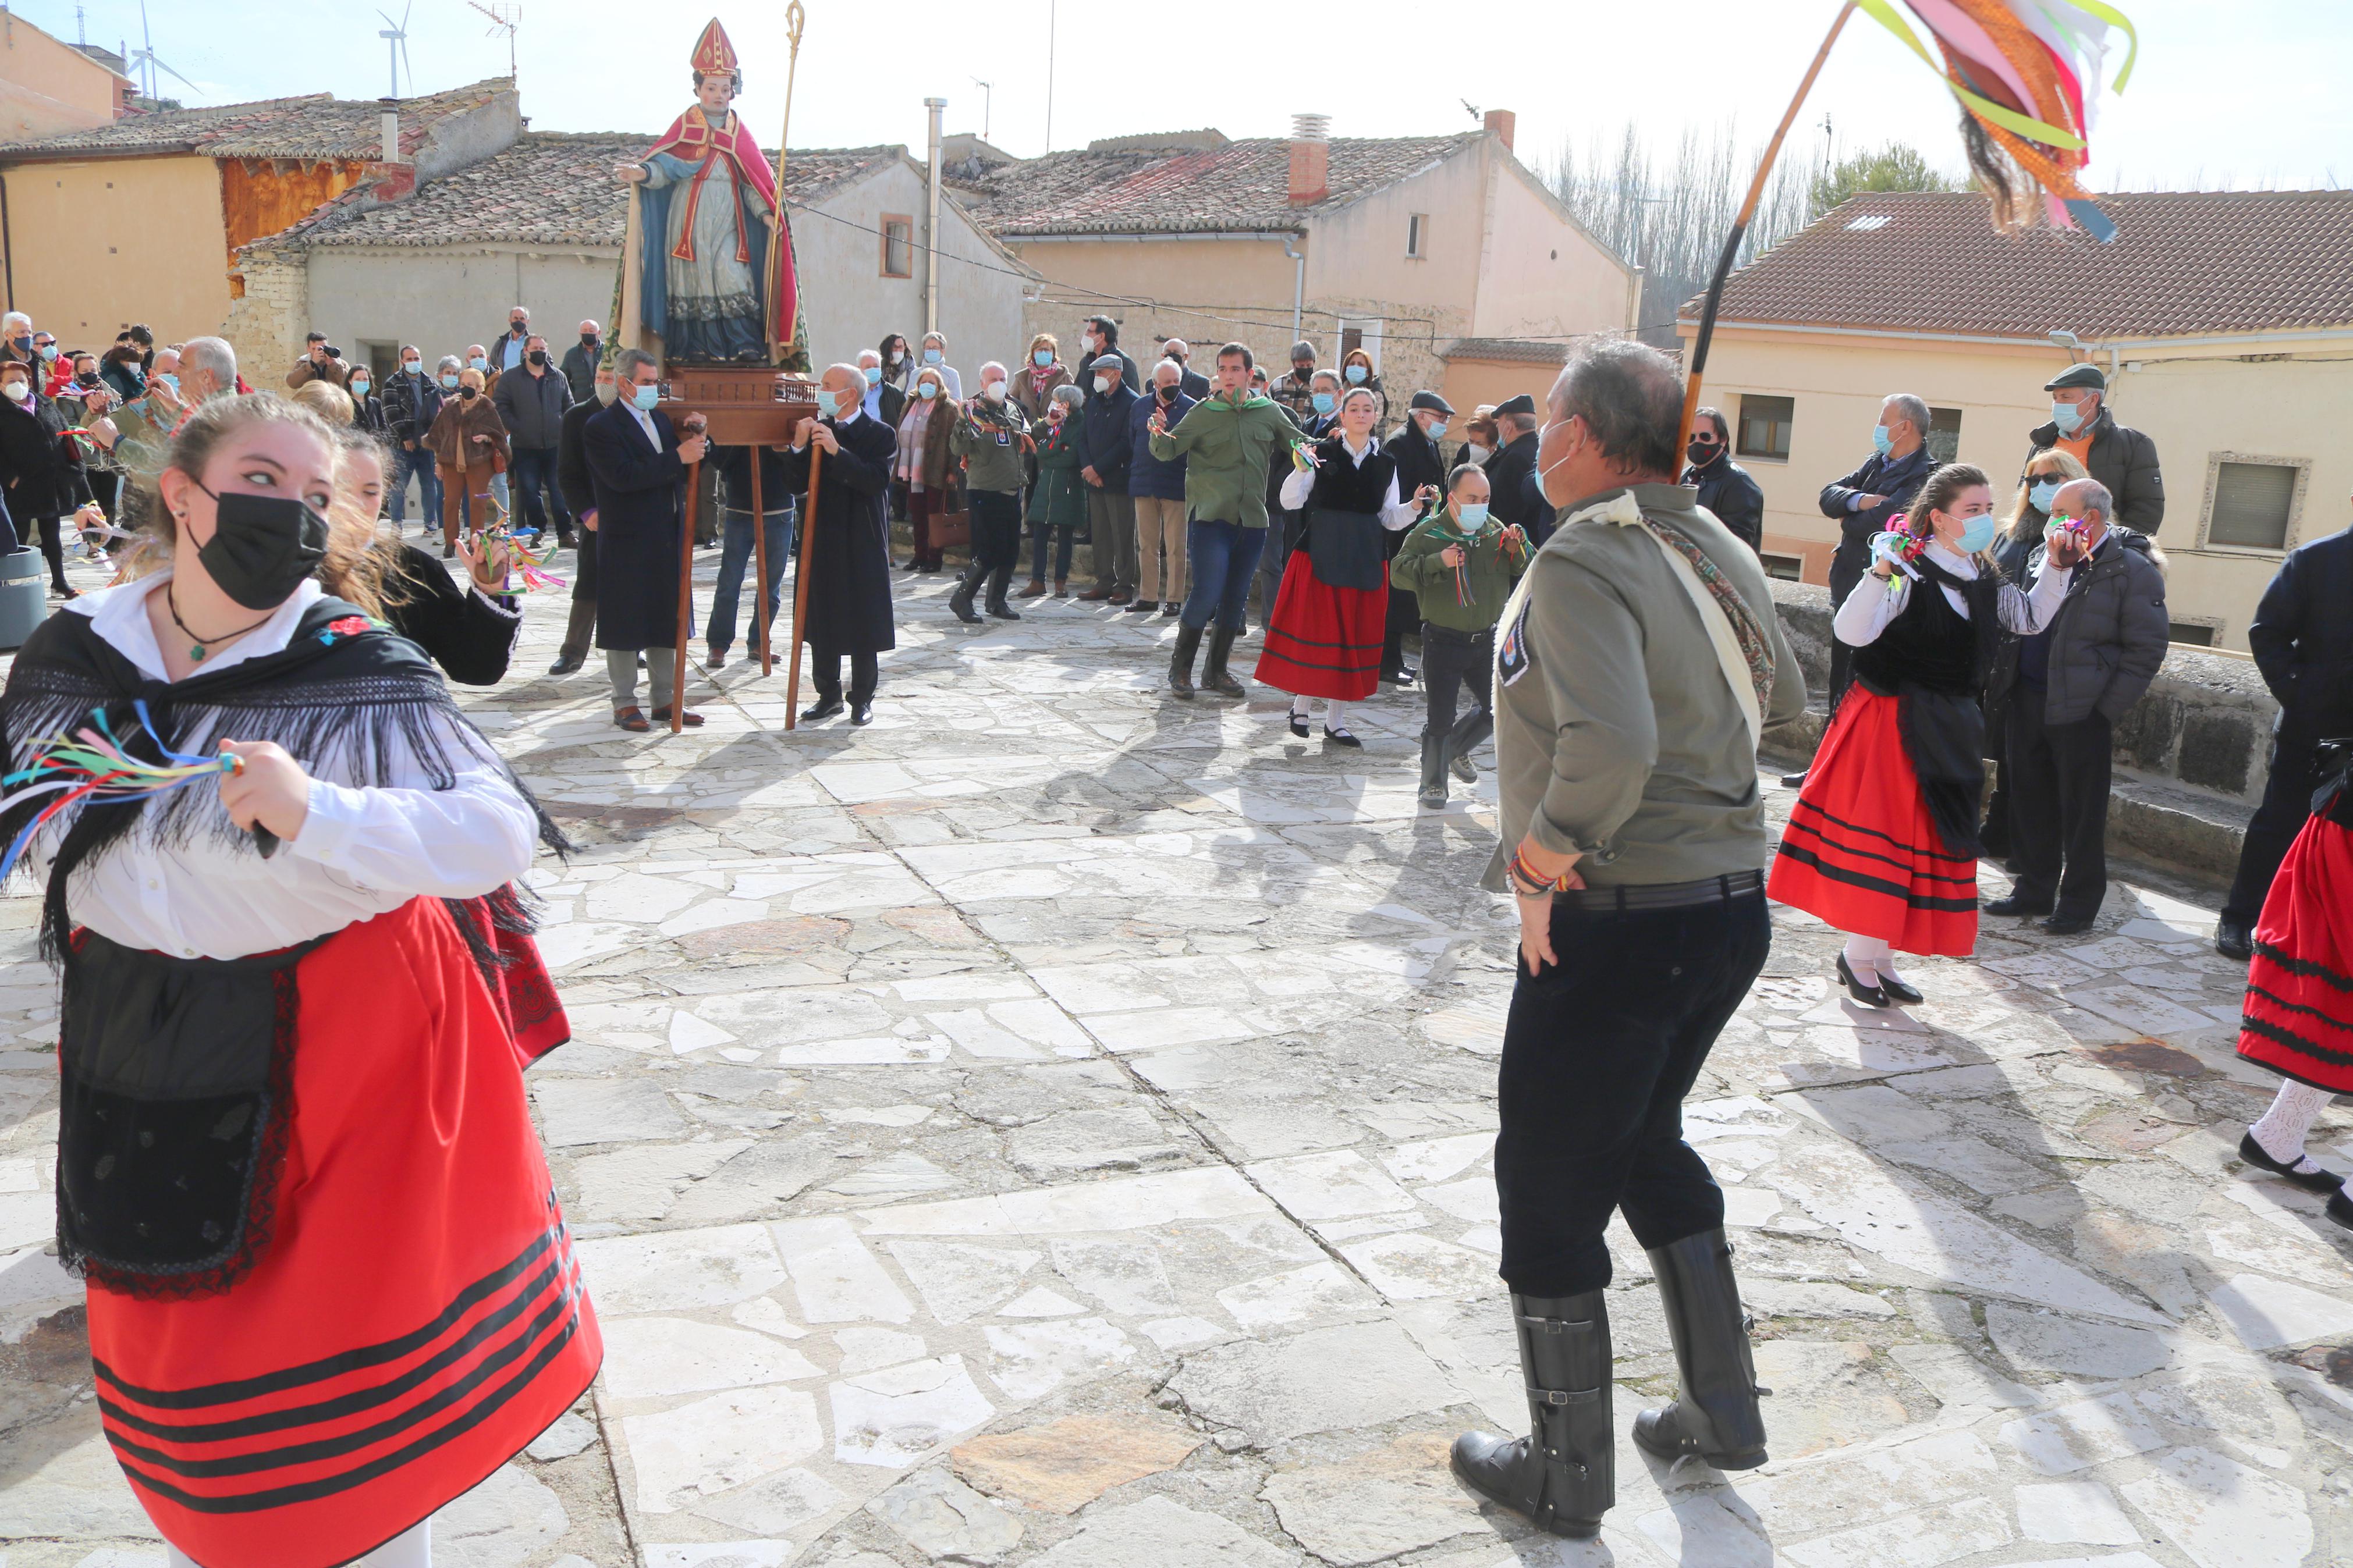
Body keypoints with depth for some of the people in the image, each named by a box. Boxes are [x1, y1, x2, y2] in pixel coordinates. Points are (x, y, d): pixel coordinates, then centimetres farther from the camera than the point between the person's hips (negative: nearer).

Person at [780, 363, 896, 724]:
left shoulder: (879, 435, -4)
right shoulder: (816, 430, 9)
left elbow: (877, 481, -19)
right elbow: (796, 485, 4)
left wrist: (837, 451, -24)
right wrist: (799, 447, -11)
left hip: (863, 546, -4)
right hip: (821, 542, 4)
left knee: (862, 624, 1)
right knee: (821, 625, 8)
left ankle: (862, 700, 12)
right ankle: (828, 695, 20)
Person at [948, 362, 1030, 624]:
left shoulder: (1014, 410, 13)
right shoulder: (973, 411, -7)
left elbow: (1028, 439, 29)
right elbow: (958, 449, -18)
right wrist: (963, 427, -34)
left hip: (1012, 492, 7)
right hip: (984, 492, -7)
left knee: (1010, 552, 8)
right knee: (989, 552, -11)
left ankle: (997, 601, 20)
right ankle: (962, 599, 2)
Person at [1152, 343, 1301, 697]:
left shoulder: (1270, 412, 7)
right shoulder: (1204, 413, -1)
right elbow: (1169, 450, -5)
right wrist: (1159, 436, -26)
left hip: (1252, 519, 4)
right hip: (1210, 517, -4)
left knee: (1235, 598, 8)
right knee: (1207, 593, -12)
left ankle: (1216, 670, 21)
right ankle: (1181, 666, 5)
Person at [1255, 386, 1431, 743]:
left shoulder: (1386, 464, 8)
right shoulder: (1322, 453, -2)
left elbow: (1390, 519, 10)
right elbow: (1291, 502, -6)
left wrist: (1415, 505, -8)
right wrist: (1301, 470, -22)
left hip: (1365, 561, 3)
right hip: (1320, 556, -3)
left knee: (1355, 635, 6)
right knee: (1312, 630, -1)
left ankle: (1335, 720, 16)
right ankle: (1301, 704, 20)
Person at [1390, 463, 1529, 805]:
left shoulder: (1496, 531, 6)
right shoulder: (1428, 533, -7)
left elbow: (1531, 572, 10)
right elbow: (1399, 572, -15)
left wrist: (1518, 549, -10)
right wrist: (1437, 562, -28)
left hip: (1486, 640, 5)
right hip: (1443, 641, -4)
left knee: (1496, 709, 11)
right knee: (1440, 719, -1)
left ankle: (1457, 750, 38)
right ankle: (1433, 782, 17)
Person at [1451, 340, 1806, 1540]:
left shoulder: (1581, 561, -20)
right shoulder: (1721, 551, 6)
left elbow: (1612, 742, -34)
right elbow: (1782, 697, 22)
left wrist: (1544, 864, -20)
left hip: (1617, 918, -8)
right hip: (1735, 902, 9)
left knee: (1548, 1184, 8)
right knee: (1646, 1139, 26)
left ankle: (1566, 1475, 23)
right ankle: (1723, 1411, 36)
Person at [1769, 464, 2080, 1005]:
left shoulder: (1987, 581, 9)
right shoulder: (1911, 574, -15)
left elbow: (2031, 619, 22)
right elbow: (1852, 632, -26)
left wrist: (2057, 567, 10)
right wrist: (1882, 572, -38)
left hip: (1950, 731, 8)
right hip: (1892, 723, -8)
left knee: (1929, 838, 10)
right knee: (1883, 830, -4)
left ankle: (1879, 958, 20)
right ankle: (1858, 956, 9)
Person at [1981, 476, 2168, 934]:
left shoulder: (2133, 571, -8)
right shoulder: (2047, 557, 11)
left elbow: (2147, 648, -10)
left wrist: (2107, 708, -13)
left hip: (2080, 712, -6)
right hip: (2028, 702, 6)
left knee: (2081, 811, 3)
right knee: (2031, 802, 13)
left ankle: (2079, 902, 14)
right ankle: (2034, 891, 25)